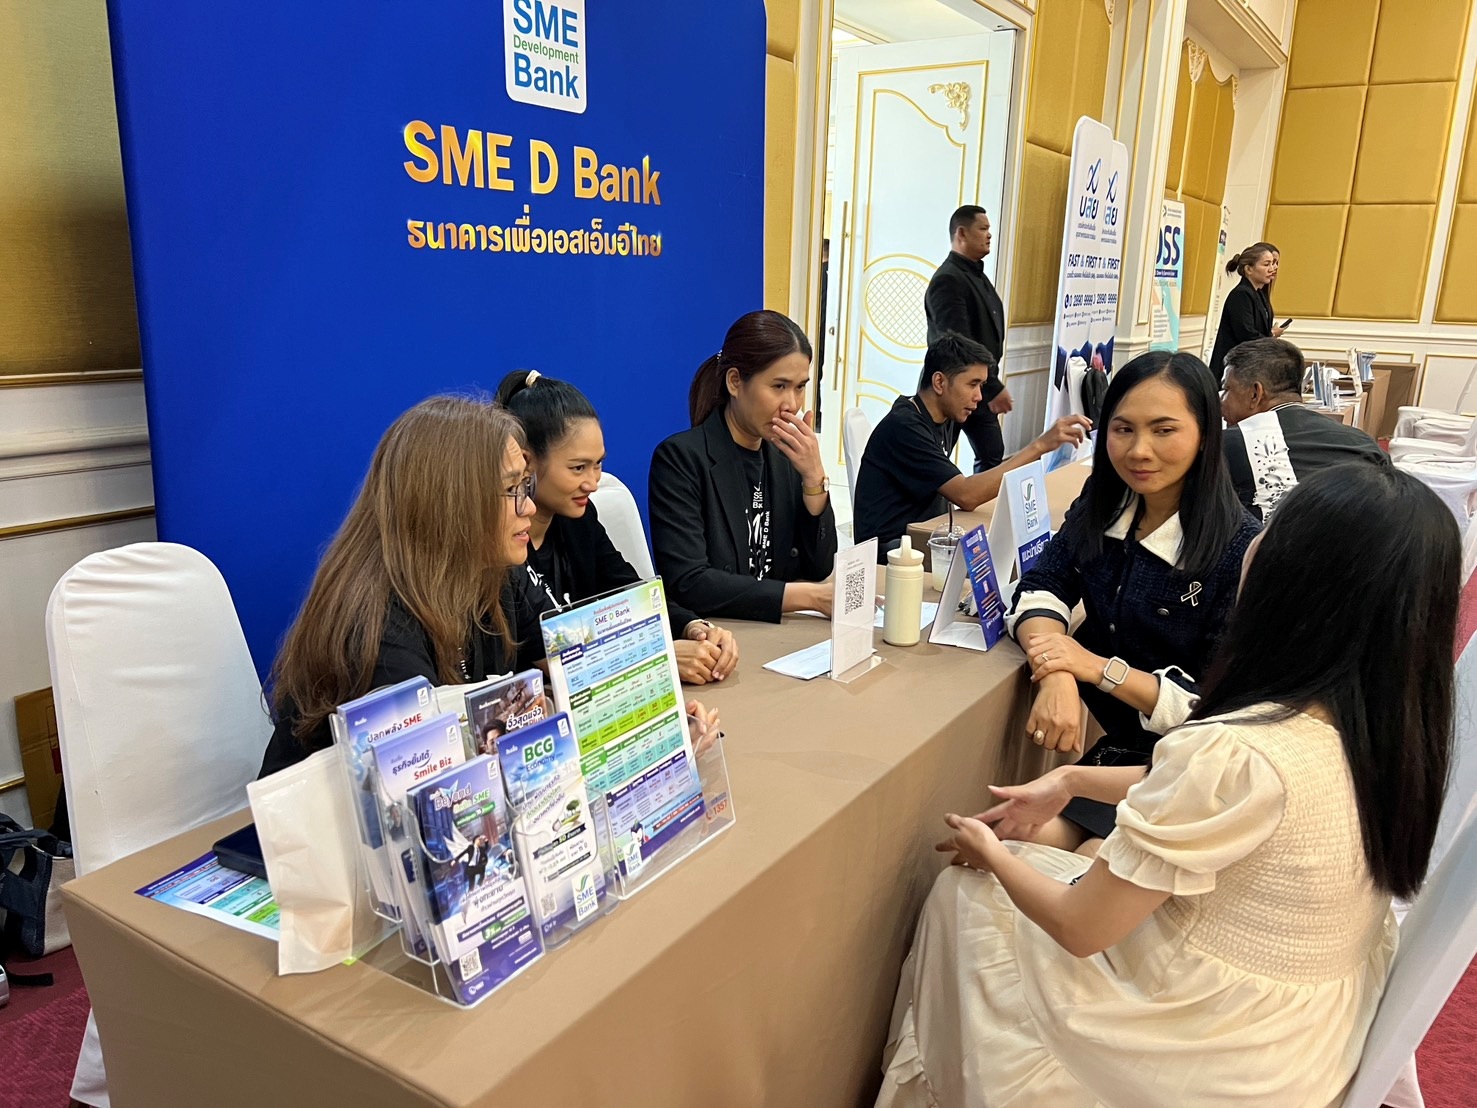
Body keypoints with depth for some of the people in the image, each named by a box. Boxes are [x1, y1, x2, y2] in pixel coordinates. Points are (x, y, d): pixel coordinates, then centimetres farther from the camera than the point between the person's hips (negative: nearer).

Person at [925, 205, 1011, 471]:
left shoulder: (977, 275, 15)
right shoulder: (948, 279, -16)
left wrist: (992, 385, 15)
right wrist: (993, 388, -23)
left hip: (980, 388, 9)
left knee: (992, 458, 10)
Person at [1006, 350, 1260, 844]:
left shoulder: (1241, 550, -21)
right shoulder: (1103, 503, -3)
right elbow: (1041, 587, -7)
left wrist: (1097, 667, -27)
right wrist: (1058, 677, -27)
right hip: (1115, 745, 5)